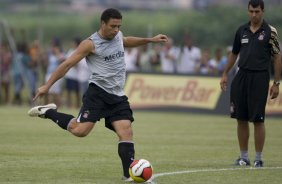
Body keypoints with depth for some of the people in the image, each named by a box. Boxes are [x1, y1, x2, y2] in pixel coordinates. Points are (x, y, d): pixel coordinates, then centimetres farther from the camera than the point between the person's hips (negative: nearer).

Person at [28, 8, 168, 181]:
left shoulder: (118, 36, 12)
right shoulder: (91, 44, -10)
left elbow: (127, 41, 39)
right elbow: (67, 64, -7)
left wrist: (150, 40, 37)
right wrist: (47, 86, -6)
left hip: (118, 96, 6)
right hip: (98, 92, -6)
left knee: (126, 131, -9)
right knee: (81, 130, -17)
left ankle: (130, 174, -9)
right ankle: (48, 112, 5)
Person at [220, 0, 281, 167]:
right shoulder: (242, 31, 10)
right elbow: (234, 53, 22)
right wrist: (225, 74, 18)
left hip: (260, 78, -4)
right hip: (242, 76, 4)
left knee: (258, 120, -5)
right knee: (241, 119, 5)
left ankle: (259, 158, 3)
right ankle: (244, 157, 14)